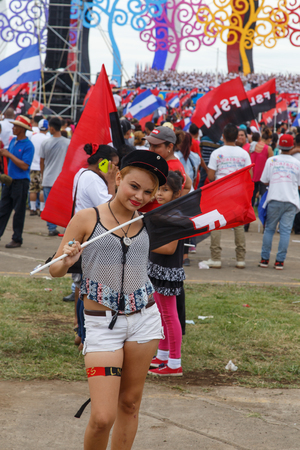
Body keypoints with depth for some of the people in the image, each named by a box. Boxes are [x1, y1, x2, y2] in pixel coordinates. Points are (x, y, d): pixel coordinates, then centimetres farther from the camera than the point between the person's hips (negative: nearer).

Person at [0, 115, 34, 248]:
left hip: (21, 182, -7)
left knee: (19, 211, 1)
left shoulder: (28, 146, -13)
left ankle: (17, 239, 8)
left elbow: (24, 166, -20)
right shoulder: (13, 141, 11)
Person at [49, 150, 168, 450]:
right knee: (102, 418, -10)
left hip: (144, 319, 4)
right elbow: (55, 270, -2)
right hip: (102, 324, -4)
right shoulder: (87, 218, -6)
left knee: (130, 403, 12)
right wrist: (67, 261, -23)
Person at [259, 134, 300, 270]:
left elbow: (264, 181, 6)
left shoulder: (271, 160, 2)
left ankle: (264, 259, 7)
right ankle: (280, 261, -2)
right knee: (285, 230, 1)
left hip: (274, 199, 0)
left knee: (269, 229, 8)